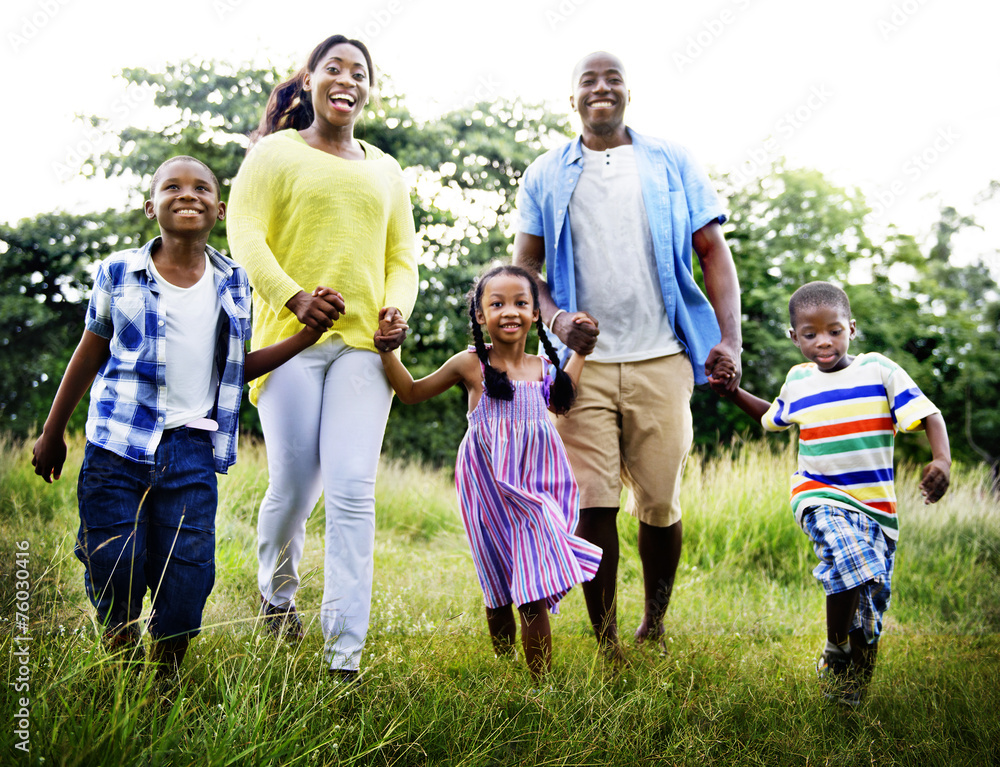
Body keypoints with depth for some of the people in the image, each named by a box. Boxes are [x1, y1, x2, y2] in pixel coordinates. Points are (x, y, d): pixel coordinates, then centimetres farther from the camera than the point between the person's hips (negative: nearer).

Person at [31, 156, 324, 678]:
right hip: (117, 440, -1)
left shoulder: (234, 284, 8)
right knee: (114, 564, -3)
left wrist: (308, 335, 5)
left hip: (190, 445, 1)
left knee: (189, 567, -5)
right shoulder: (119, 273, 2)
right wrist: (52, 434, 17)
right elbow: (89, 355, 11)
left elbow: (235, 368, 14)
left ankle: (164, 673, 15)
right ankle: (118, 656, 23)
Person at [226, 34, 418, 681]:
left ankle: (346, 652, -6)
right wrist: (293, 296, -17)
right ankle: (276, 592, 32)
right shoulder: (276, 153, 8)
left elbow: (404, 254, 21)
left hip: (363, 343, 3)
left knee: (353, 489, -8)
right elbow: (245, 234, -2)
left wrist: (397, 306, 0)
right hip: (290, 337, -2)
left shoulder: (385, 170, 21)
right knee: (294, 483, -1)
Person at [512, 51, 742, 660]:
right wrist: (554, 318, -9)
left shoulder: (672, 165, 12)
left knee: (660, 504, 3)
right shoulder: (546, 176, 13)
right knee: (592, 505, -5)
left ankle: (655, 627, 23)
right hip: (582, 361, 0)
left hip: (661, 359, 0)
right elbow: (523, 267, 11)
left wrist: (729, 337, -4)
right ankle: (607, 646, 5)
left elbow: (714, 251, 9)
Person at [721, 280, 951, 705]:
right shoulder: (797, 382, 6)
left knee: (871, 606, 5)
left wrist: (942, 461, -25)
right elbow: (773, 418, 27)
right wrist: (734, 392, 12)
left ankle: (856, 674, 34)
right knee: (851, 561, -30)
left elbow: (929, 415, -7)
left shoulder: (879, 370, -4)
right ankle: (834, 654, -8)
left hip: (877, 505, 1)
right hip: (820, 496, 0)